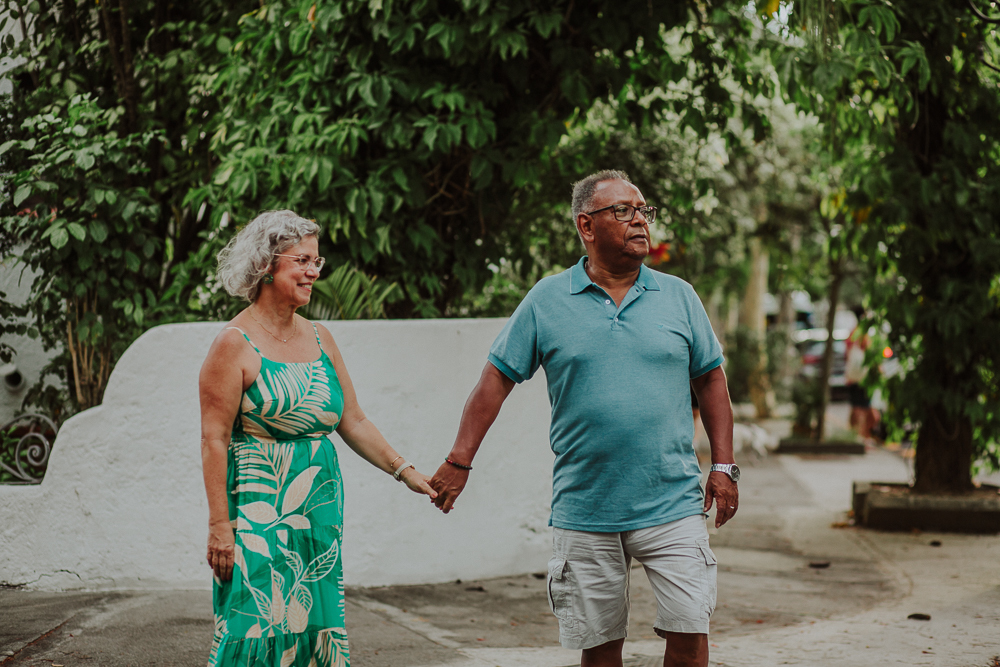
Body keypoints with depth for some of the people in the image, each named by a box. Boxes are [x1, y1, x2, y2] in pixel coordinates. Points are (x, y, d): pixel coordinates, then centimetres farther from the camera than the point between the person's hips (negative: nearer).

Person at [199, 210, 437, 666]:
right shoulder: (235, 345, -8)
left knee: (317, 626, 6)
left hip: (320, 512, 7)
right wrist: (219, 524, -15)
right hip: (259, 513, -7)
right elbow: (214, 440, -11)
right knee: (259, 627, -10)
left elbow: (352, 421, 17)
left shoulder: (319, 339, 12)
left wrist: (404, 471, 10)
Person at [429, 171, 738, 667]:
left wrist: (723, 466, 5)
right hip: (584, 510, -1)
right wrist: (459, 461, -2)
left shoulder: (678, 297, 6)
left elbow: (710, 380, 12)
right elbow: (497, 379, 4)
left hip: (671, 506, 1)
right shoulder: (546, 301, 1)